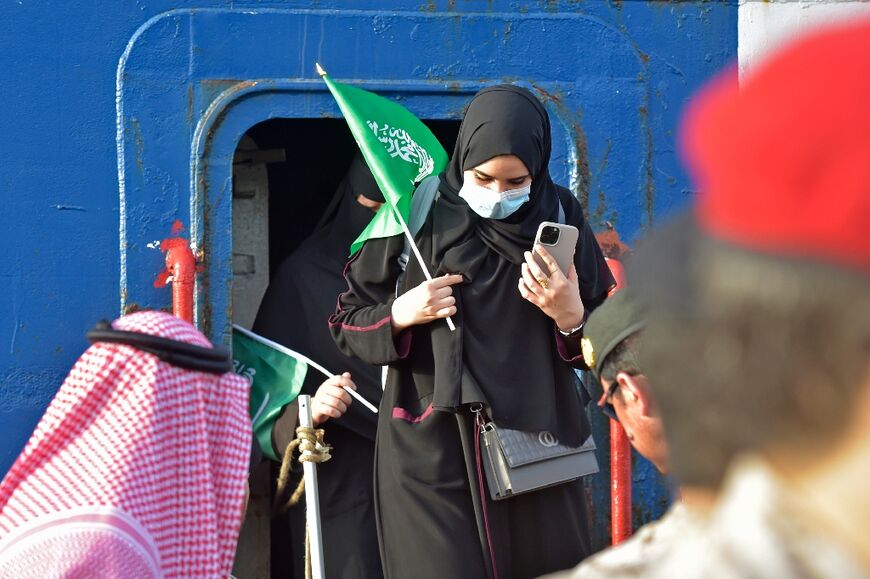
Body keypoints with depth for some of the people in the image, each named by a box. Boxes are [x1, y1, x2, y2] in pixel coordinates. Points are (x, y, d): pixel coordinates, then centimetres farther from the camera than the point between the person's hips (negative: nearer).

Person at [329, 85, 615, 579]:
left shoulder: (560, 217, 3)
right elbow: (347, 323, 5)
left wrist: (571, 316, -14)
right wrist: (400, 315, -15)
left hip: (535, 447, 2)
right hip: (433, 450, -2)